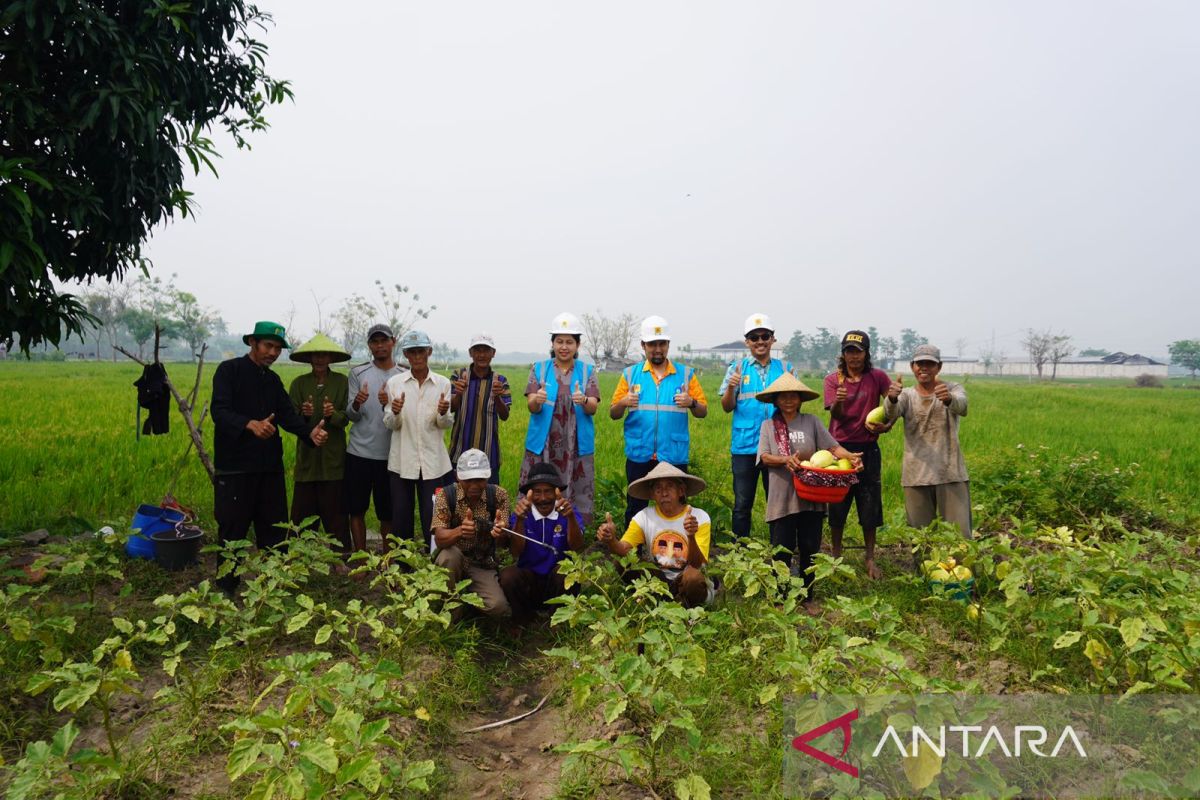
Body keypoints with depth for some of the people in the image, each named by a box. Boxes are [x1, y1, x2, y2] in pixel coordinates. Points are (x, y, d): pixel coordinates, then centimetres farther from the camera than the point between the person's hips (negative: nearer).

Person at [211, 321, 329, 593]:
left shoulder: (273, 380, 16)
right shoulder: (229, 370, -4)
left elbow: (287, 415, 4)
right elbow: (220, 412, -17)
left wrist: (310, 431, -17)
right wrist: (251, 424, -36)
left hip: (270, 466, 6)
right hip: (235, 467, -6)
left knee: (275, 530, 9)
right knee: (233, 530, 2)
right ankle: (226, 589, 15)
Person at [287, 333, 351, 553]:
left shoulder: (341, 382, 2)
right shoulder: (299, 383, 5)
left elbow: (346, 418, -3)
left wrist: (333, 414, -23)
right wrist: (303, 414, -20)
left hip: (333, 455, -1)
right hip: (307, 455, 2)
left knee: (334, 508, 1)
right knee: (303, 508, 2)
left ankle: (341, 553, 9)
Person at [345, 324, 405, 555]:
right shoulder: (358, 373, 5)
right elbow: (351, 416, 1)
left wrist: (389, 405, -25)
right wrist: (356, 404, -22)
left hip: (390, 454, -1)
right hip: (359, 452, 1)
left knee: (388, 513, 6)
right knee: (357, 509, 7)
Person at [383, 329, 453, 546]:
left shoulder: (443, 383, 3)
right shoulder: (394, 383, 3)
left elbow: (446, 424, 2)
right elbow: (389, 425, 3)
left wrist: (443, 414, -20)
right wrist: (395, 413, -19)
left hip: (432, 461, 0)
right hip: (402, 461, 1)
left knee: (432, 520, 0)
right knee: (401, 519, 5)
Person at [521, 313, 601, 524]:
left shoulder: (587, 371, 7)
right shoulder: (539, 369, 7)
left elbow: (593, 408, -3)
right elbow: (532, 407, -2)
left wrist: (584, 401, -26)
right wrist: (536, 400, -26)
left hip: (576, 446, 0)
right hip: (543, 445, 0)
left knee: (576, 499, -2)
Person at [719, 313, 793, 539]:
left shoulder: (785, 368, 8)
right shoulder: (738, 367, 4)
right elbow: (727, 407, 2)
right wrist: (731, 388, -18)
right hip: (745, 446, -1)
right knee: (742, 504, 5)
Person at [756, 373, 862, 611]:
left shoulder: (811, 421, 6)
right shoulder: (768, 425, 6)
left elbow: (833, 446, -2)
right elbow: (765, 457, -4)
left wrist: (850, 456, -21)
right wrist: (785, 460, -23)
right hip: (781, 499, -1)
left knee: (810, 548, 9)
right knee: (782, 550, 2)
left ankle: (807, 596, 26)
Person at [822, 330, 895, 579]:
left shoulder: (877, 377, 0)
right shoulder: (833, 379, -2)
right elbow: (835, 415, -13)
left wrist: (888, 425, -21)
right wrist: (839, 401, -36)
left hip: (868, 449, 0)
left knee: (870, 507, 5)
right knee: (837, 507, 6)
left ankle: (870, 559, 18)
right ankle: (836, 557, 21)